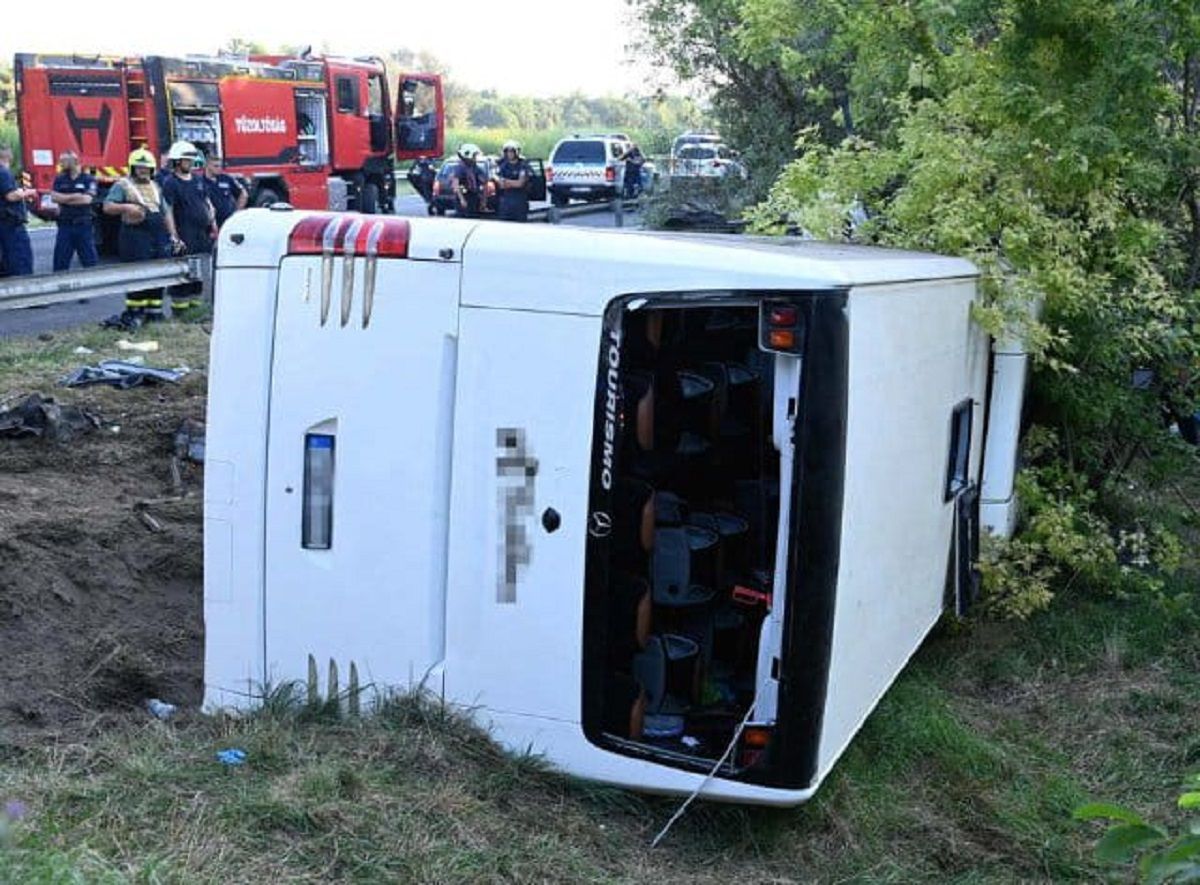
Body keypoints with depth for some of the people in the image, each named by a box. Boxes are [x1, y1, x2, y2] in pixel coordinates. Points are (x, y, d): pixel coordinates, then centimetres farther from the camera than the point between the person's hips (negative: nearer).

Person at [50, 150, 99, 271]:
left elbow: (87, 199, -14)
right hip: (65, 225, 3)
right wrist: (74, 196, -11)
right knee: (60, 262, 4)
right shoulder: (59, 179, 9)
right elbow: (54, 197, -4)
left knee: (90, 260, 2)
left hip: (84, 225, -3)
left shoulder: (88, 179, -1)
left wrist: (64, 199, -4)